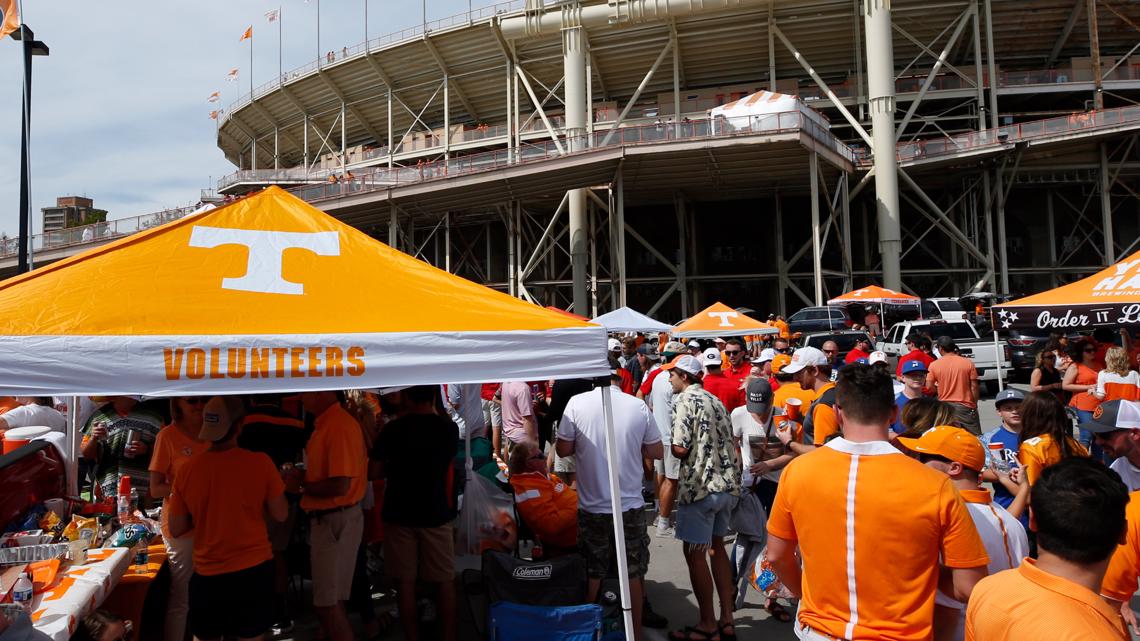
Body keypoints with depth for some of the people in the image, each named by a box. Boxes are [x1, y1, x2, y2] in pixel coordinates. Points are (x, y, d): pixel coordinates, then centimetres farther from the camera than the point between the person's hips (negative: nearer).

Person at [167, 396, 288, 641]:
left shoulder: (187, 470, -9)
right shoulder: (260, 463, -15)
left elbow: (176, 530, 0)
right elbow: (280, 515, -5)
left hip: (207, 573, 1)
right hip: (254, 568, -1)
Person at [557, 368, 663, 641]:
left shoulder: (577, 403, -11)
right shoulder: (639, 406, -8)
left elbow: (563, 449, -6)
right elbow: (656, 452, 1)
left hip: (591, 506, 0)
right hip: (631, 506, 0)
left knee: (591, 574, 15)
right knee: (633, 573, 14)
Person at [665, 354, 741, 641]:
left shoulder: (684, 400, -10)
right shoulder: (715, 400, 14)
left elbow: (680, 449, -16)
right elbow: (727, 442, 14)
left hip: (701, 486, -8)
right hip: (728, 484, 9)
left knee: (694, 553, 3)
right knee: (716, 546, 20)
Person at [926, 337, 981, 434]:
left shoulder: (934, 365, -5)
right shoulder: (968, 363, -4)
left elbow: (929, 386, -6)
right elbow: (974, 387, -3)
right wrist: (974, 404, 7)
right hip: (965, 406, 0)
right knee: (975, 437, 7)